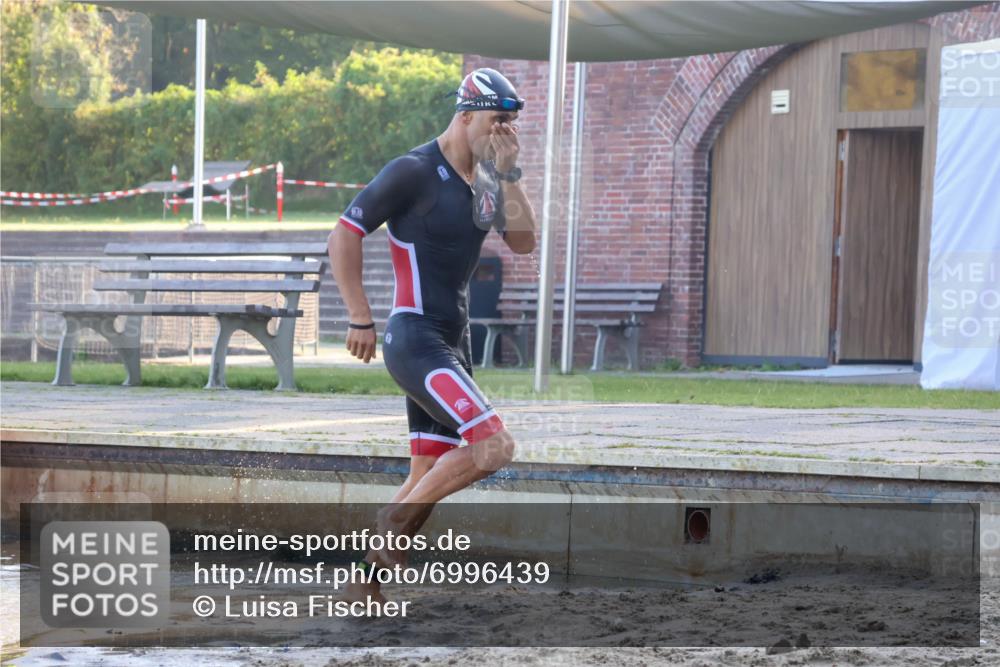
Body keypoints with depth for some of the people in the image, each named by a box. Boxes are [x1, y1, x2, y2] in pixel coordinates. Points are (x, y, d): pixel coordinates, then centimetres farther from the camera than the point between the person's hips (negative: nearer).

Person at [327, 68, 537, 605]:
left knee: (430, 477, 8)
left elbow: (523, 242, 6)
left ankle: (364, 584, 16)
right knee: (492, 445, -22)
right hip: (415, 341, -9)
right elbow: (344, 235, -10)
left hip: (452, 344, 9)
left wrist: (508, 174, -4)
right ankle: (396, 520, -7)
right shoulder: (414, 171, -11)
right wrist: (360, 318, -12)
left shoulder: (485, 178, 13)